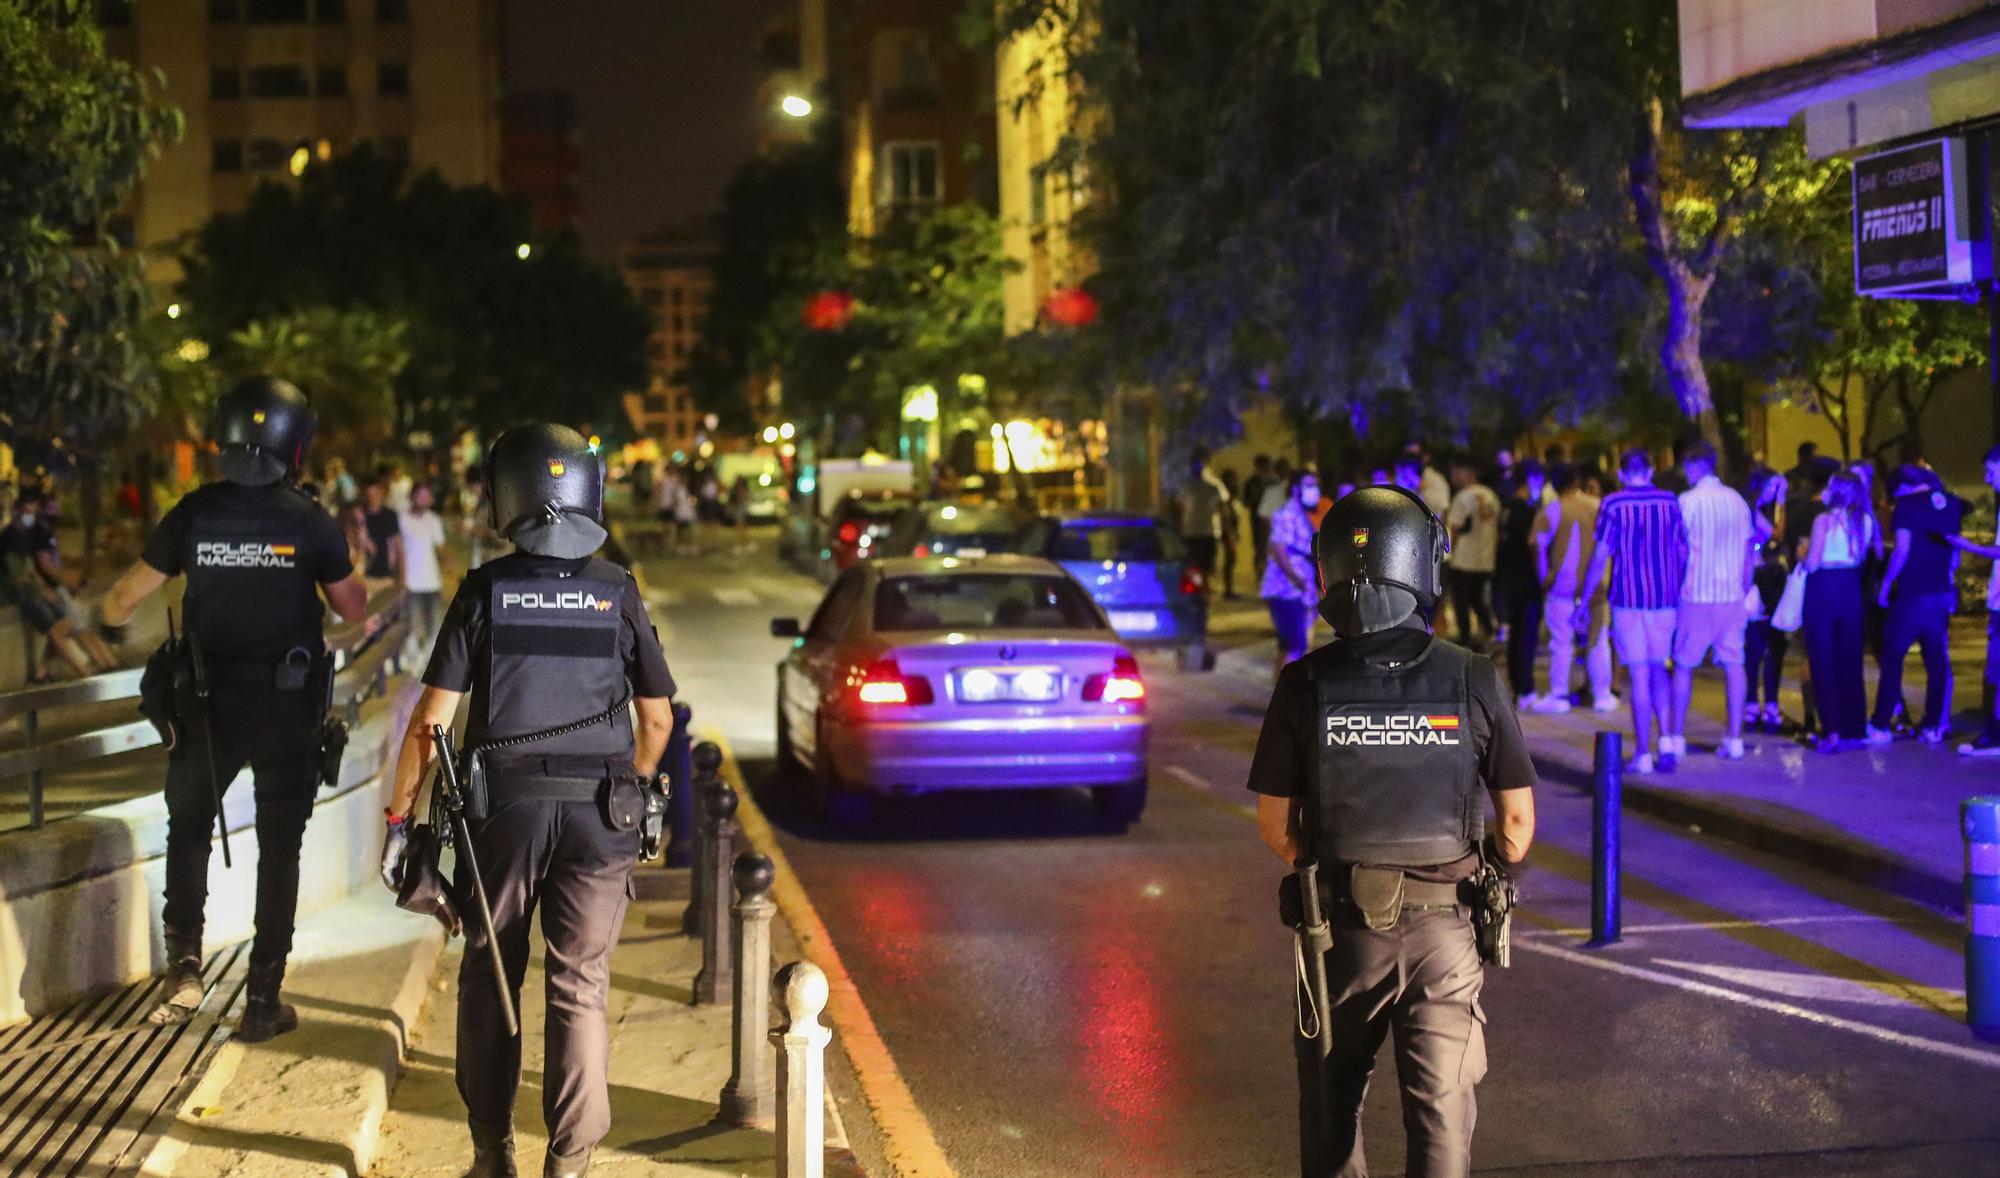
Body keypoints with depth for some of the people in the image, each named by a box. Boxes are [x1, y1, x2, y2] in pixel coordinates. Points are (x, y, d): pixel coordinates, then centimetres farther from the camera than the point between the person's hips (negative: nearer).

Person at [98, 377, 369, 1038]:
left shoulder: (193, 515, -7)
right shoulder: (309, 522, -10)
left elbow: (125, 598, 1)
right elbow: (354, 608, -1)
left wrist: (111, 616, 23)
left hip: (208, 705, 1)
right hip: (288, 707, -1)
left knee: (188, 829, 21)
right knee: (279, 848, 8)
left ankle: (184, 963, 6)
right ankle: (263, 1000, 9)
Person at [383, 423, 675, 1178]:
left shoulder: (485, 591, -4)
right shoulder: (617, 592, 1)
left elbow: (432, 718, -6)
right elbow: (657, 719, 6)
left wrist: (399, 816, 2)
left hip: (503, 808, 0)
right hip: (597, 817, 1)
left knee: (490, 980, 14)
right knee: (580, 989, 6)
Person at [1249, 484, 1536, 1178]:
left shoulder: (1304, 686, -10)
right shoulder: (1474, 682, -9)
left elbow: (1275, 825, -3)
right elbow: (1518, 817, -1)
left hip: (1340, 925, 1)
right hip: (1444, 931, 0)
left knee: (1332, 1106, 19)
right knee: (1441, 1119, 5)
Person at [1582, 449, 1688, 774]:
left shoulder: (1613, 505, -5)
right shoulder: (1670, 502, 3)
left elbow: (1601, 556, -7)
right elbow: (1683, 553, 7)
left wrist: (1585, 599, 0)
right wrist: (1680, 593, 19)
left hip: (1628, 599, -3)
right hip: (1665, 598, 3)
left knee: (1640, 674, 1)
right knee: (1658, 668, 16)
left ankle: (1643, 753, 4)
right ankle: (1666, 738, 0)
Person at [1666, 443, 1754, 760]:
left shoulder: (1688, 501, -8)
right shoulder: (1737, 501, 8)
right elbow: (1749, 553, 12)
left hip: (1697, 595, -4)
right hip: (1732, 597, 4)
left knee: (1684, 666, 6)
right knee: (1733, 665, 5)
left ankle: (1676, 737, 10)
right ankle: (1734, 739, 3)